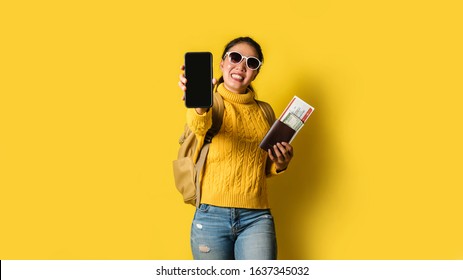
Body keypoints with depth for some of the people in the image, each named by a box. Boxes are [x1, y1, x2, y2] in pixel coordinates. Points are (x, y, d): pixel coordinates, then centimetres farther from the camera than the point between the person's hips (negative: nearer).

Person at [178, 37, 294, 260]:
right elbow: (200, 126, -27)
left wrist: (279, 164, 0)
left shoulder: (263, 112, 12)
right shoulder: (211, 104, -1)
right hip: (211, 216, -2)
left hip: (256, 217, 3)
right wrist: (199, 105, -49)